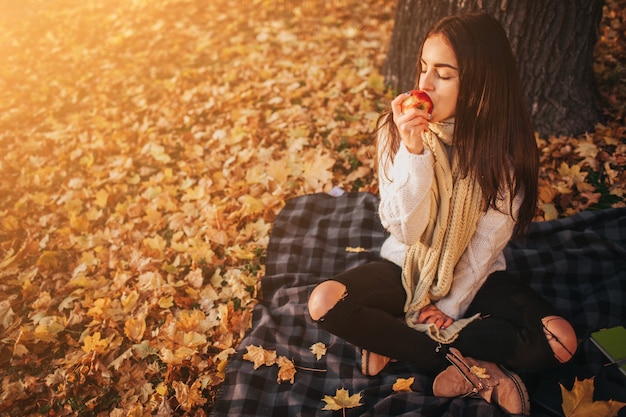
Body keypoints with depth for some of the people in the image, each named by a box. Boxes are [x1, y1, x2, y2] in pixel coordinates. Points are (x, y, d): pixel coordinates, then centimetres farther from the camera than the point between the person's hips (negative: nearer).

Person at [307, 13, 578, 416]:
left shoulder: (507, 144, -13)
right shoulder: (397, 130, -14)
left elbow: (489, 240, -11)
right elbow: (406, 231, -20)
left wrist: (449, 308, -16)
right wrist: (413, 151, -33)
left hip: (477, 276, 1)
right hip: (408, 267, 0)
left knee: (559, 341, -23)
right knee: (325, 301, -26)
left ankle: (396, 342, -15)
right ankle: (463, 366, -17)